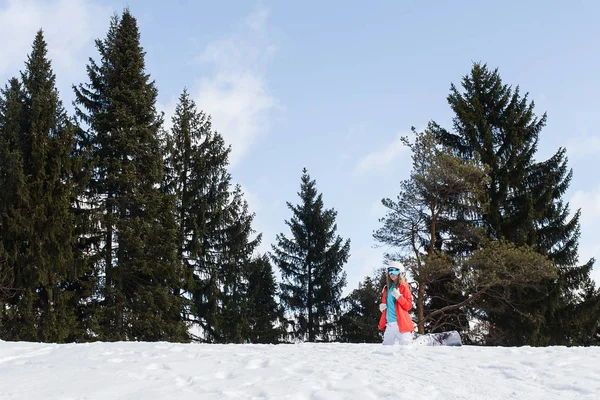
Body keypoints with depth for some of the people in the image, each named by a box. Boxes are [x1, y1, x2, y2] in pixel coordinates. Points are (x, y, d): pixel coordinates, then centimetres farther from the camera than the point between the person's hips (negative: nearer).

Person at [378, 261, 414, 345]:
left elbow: (409, 306, -6)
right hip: (389, 324, 7)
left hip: (401, 323, -7)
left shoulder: (403, 286, -1)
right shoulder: (387, 288, 16)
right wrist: (382, 306, 5)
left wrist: (399, 297, -19)